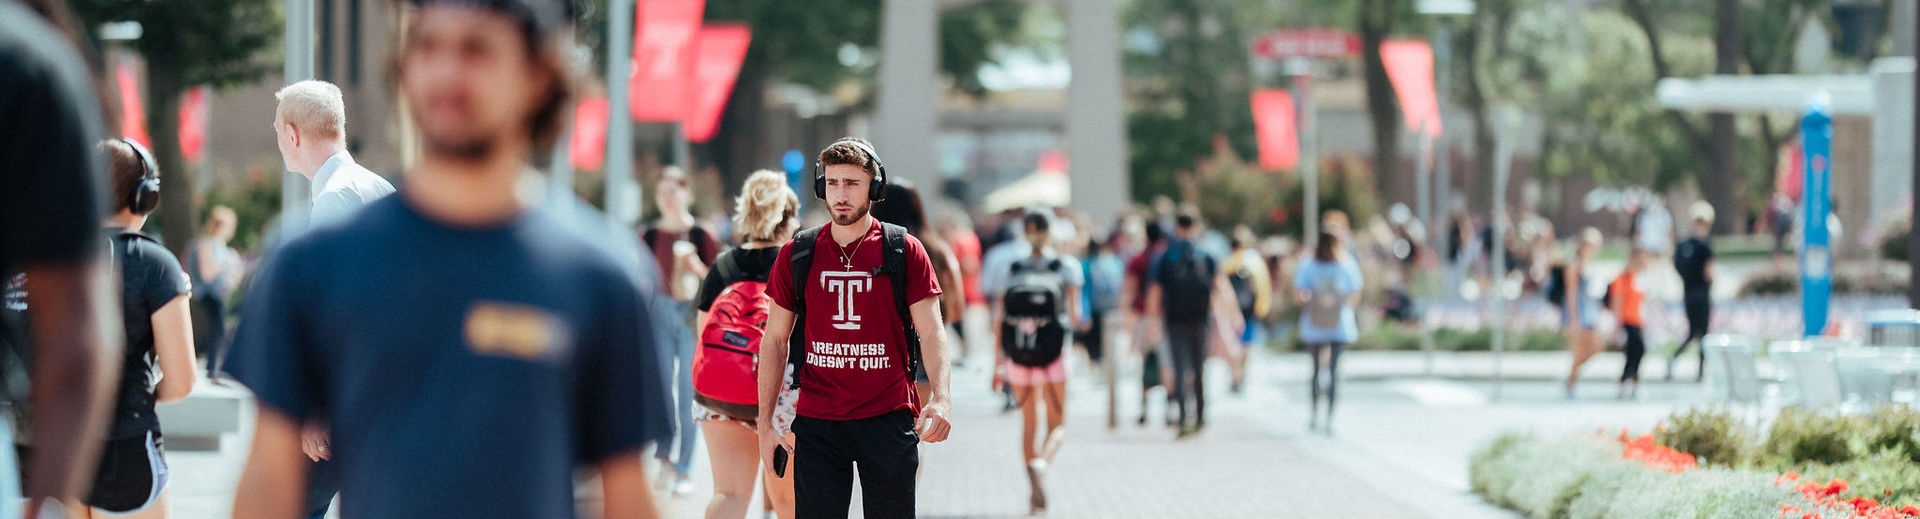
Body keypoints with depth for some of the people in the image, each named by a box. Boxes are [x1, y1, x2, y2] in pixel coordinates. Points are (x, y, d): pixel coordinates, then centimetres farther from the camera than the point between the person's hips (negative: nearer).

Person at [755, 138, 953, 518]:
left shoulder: (905, 251, 0)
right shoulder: (796, 255, 5)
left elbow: (932, 332, -3)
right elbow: (775, 341, 10)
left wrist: (940, 398, -21)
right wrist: (765, 423, 5)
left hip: (888, 418, -1)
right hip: (817, 422, 1)